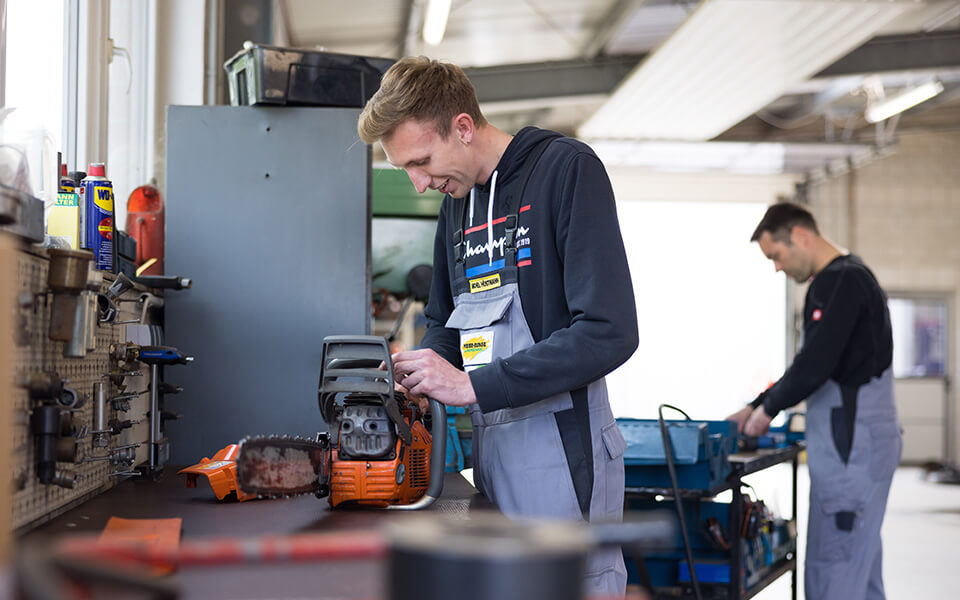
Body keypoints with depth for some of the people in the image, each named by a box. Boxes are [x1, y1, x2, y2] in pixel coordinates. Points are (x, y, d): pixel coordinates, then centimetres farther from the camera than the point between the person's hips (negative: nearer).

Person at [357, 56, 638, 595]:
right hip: (490, 446, 8)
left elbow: (609, 332, -19)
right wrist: (412, 375, 2)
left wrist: (471, 385, -18)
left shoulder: (566, 168, -10)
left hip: (560, 450, -8)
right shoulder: (456, 203, 15)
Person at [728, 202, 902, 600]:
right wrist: (757, 407, 17)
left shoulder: (839, 281, -14)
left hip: (851, 445, -10)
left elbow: (813, 368, -21)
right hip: (860, 443, 10)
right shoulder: (852, 277, 19)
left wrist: (768, 408, -5)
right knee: (861, 567, 14)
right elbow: (815, 362, 23)